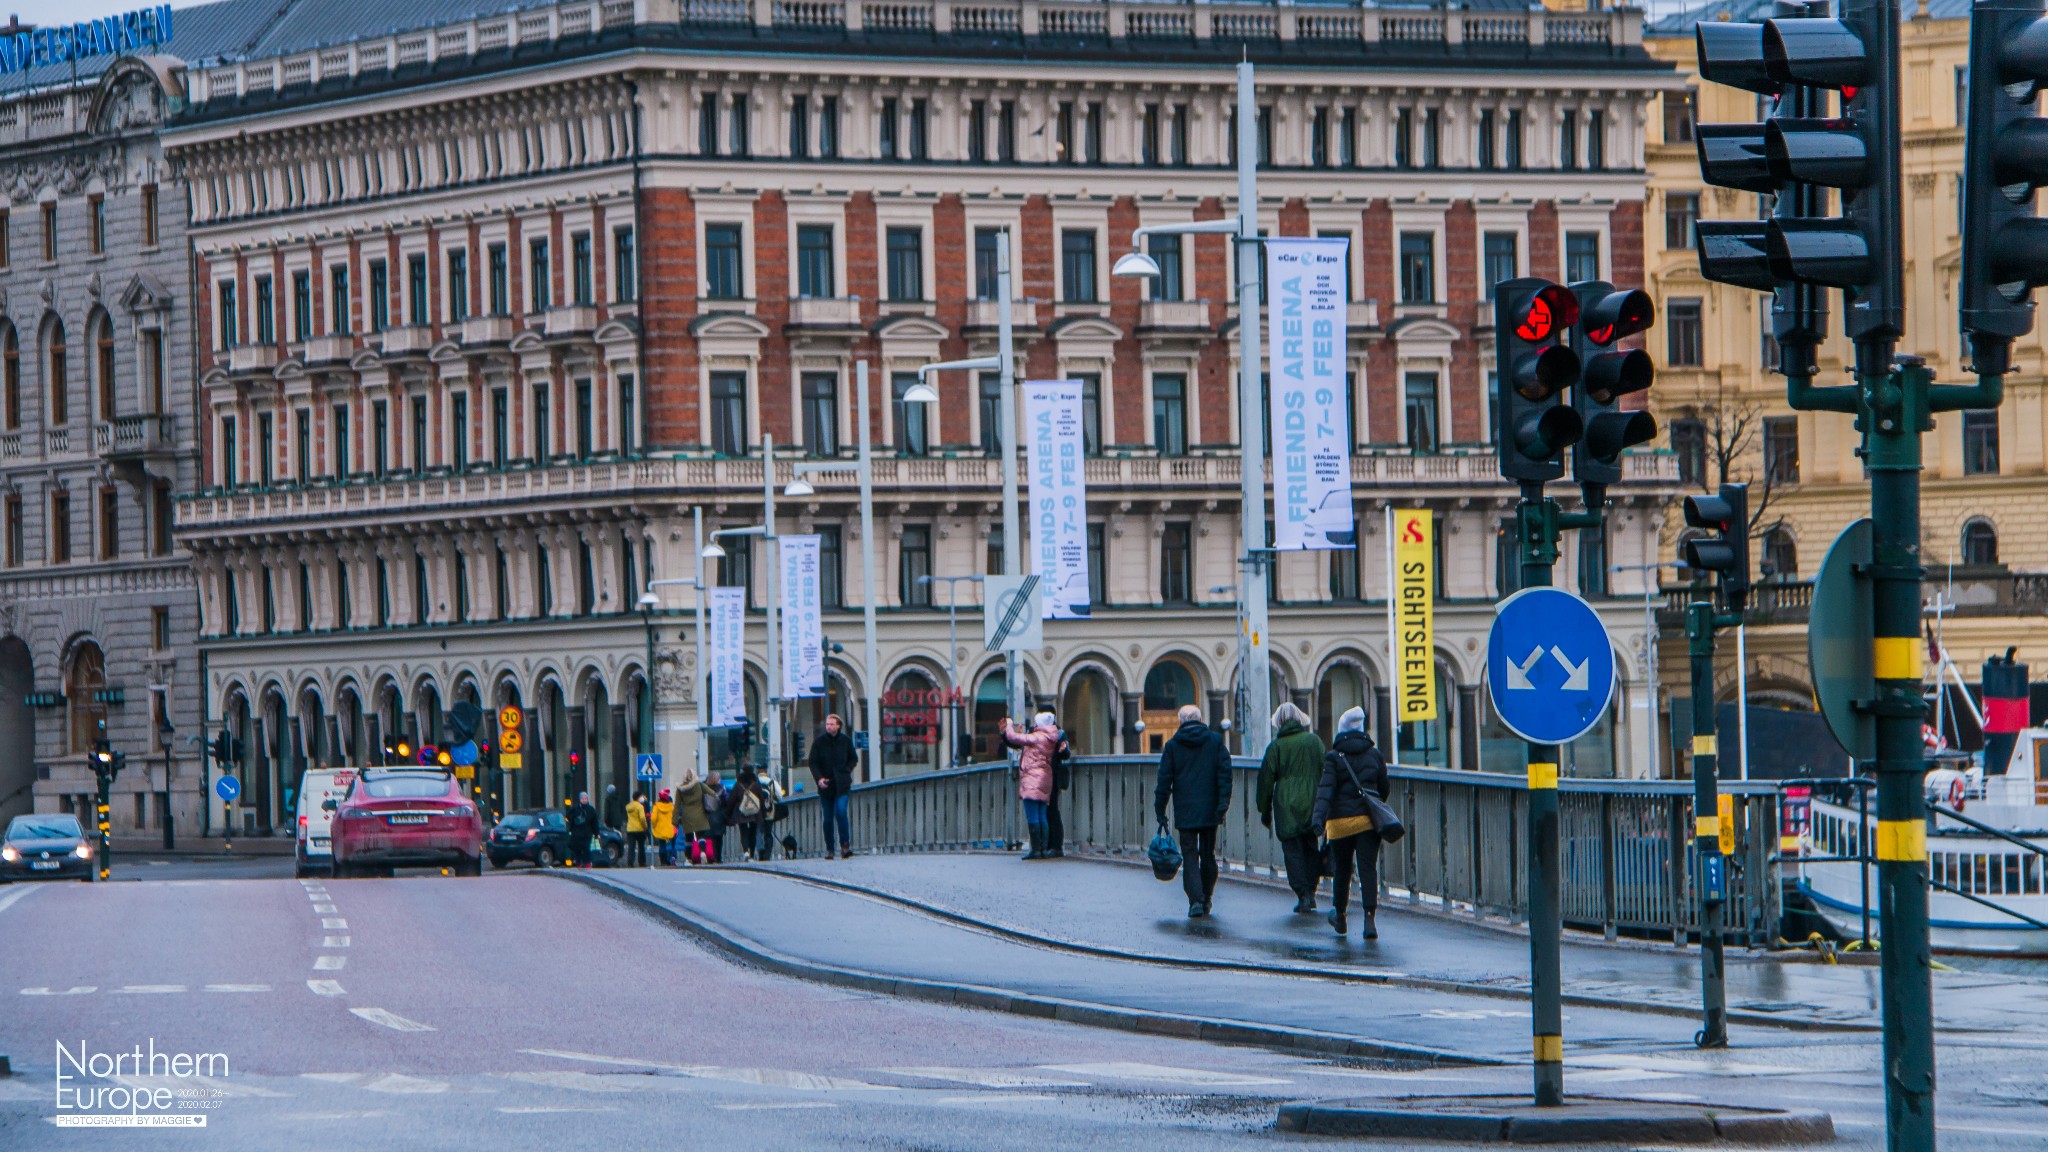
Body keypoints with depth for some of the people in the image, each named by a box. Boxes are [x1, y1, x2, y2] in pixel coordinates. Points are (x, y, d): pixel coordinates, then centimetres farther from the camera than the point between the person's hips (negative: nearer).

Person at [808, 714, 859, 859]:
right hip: (826, 785, 1)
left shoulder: (845, 741, 3)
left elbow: (854, 759, 15)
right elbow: (813, 762, 2)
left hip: (842, 785, -1)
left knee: (840, 812, -19)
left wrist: (846, 771, -1)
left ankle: (845, 845, -13)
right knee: (828, 818, 5)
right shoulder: (819, 742, 1)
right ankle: (829, 849, 14)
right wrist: (819, 778, -13)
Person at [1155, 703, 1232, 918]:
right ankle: (1207, 898, 21)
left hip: (1185, 812, -2)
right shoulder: (1216, 741, 4)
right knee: (1208, 855, 14)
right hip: (1209, 811, 2)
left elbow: (1164, 780, 1)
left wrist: (1160, 811, 5)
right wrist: (1223, 804, -3)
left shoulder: (1172, 746, 1)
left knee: (1190, 856, -2)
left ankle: (1196, 900, -15)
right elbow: (1225, 773, -3)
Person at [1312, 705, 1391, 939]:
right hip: (1368, 819, 1)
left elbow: (1325, 789, -15)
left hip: (1340, 821, -1)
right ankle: (1369, 918, -18)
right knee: (1368, 868, -4)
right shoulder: (1374, 755, 5)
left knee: (1341, 869, 13)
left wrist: (1318, 818, -24)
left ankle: (1339, 917, 29)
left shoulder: (1333, 758, -4)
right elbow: (1384, 788, 14)